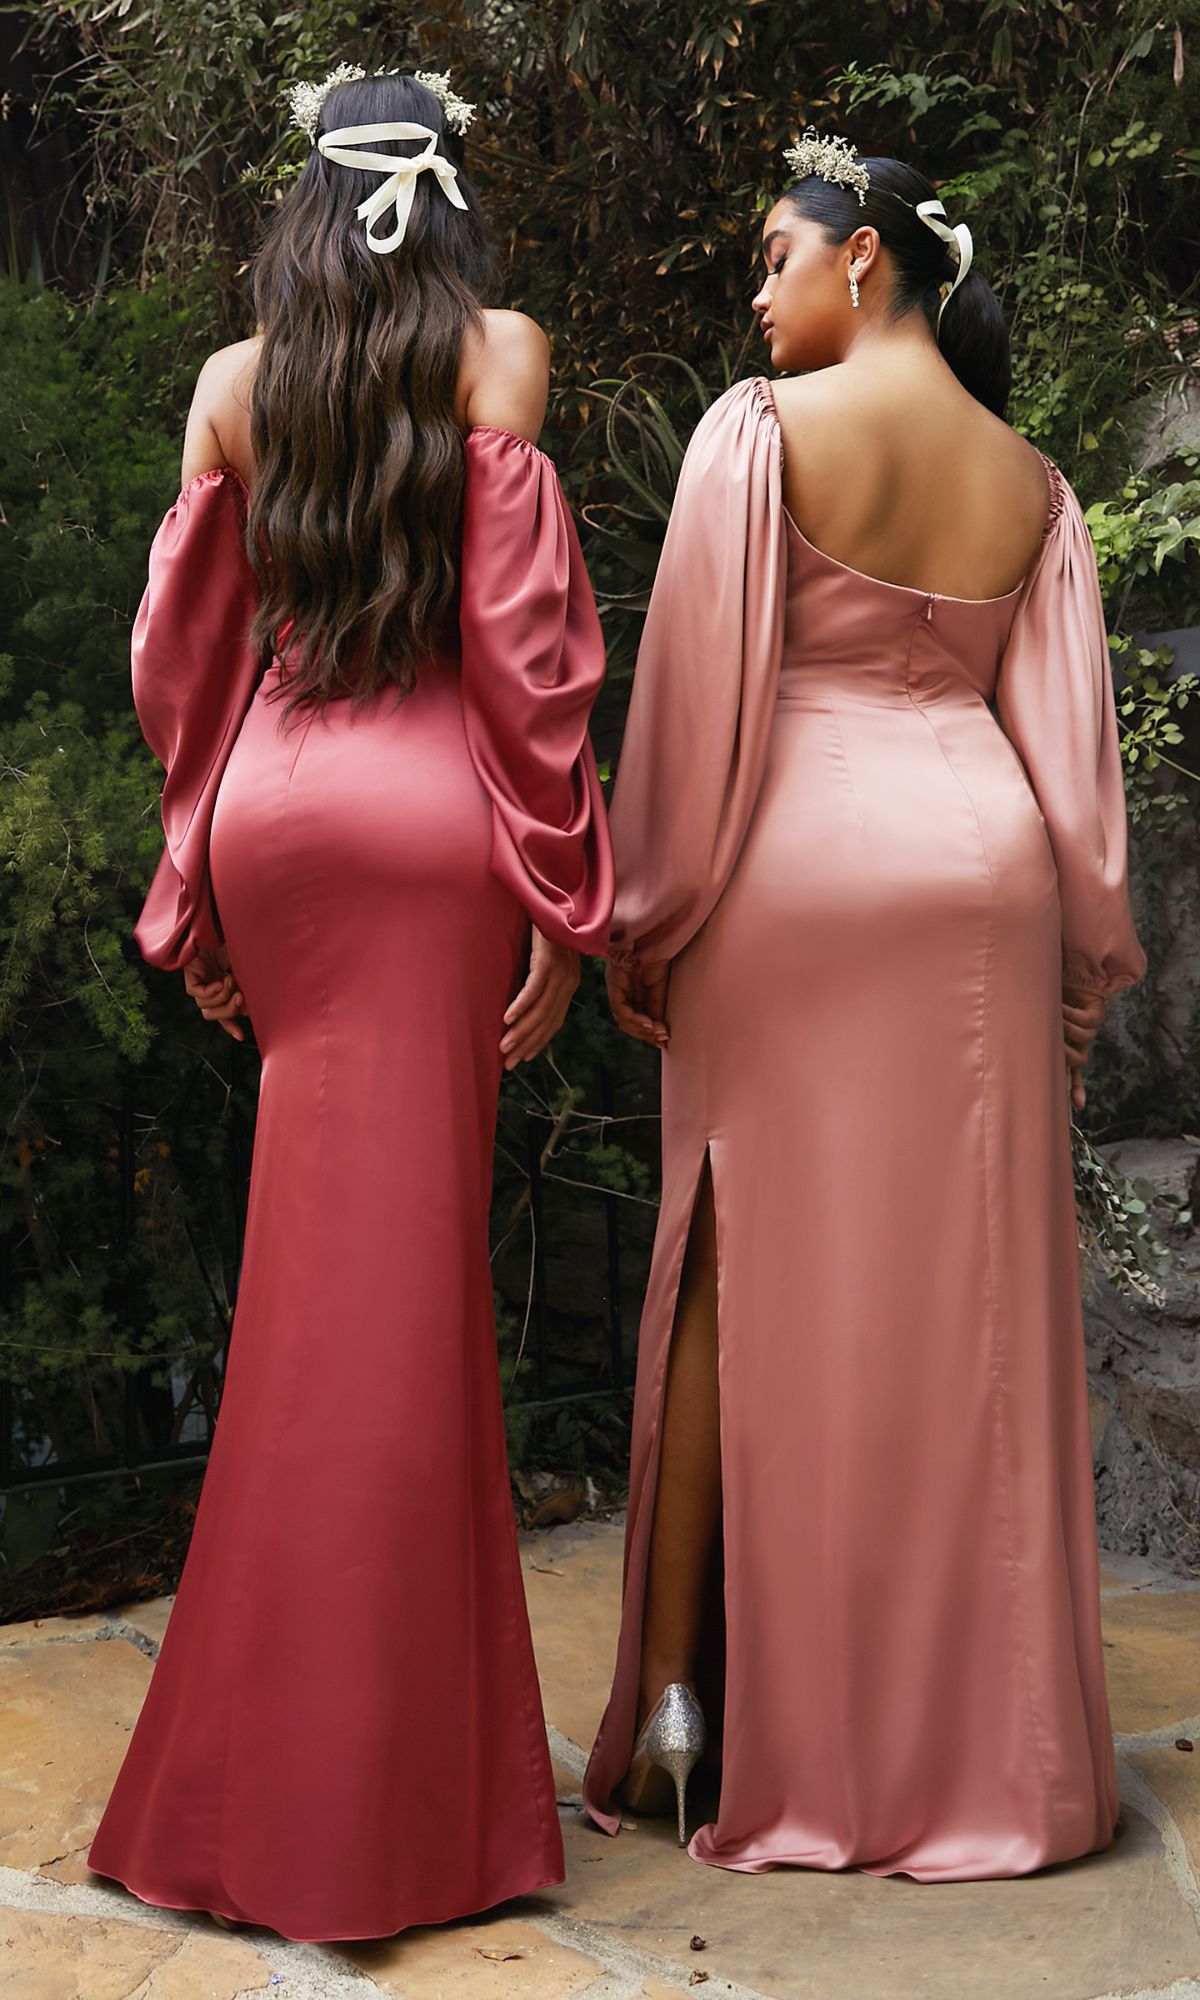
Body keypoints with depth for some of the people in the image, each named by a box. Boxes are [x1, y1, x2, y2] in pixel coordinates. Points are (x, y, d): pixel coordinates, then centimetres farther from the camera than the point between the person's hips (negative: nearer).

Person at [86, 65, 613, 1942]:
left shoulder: (231, 382, 11)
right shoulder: (498, 353, 1)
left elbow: (184, 648, 11)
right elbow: (523, 636, -7)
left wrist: (196, 903, 17)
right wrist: (559, 899, -4)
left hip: (271, 807, 4)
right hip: (432, 815, -4)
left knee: (320, 1272, 13)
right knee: (398, 1280, 0)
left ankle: (270, 1781, 23)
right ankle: (361, 1800, 10)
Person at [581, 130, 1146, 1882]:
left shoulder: (762, 429, -4)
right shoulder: (1029, 480, 10)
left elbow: (697, 686, -8)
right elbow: (1062, 731, 8)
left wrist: (647, 916, -2)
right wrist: (1083, 954, 12)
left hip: (793, 867, -4)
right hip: (982, 873, 4)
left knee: (748, 1278, 4)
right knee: (965, 1293, 8)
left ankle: (683, 1696, 8)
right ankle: (962, 1730, 17)